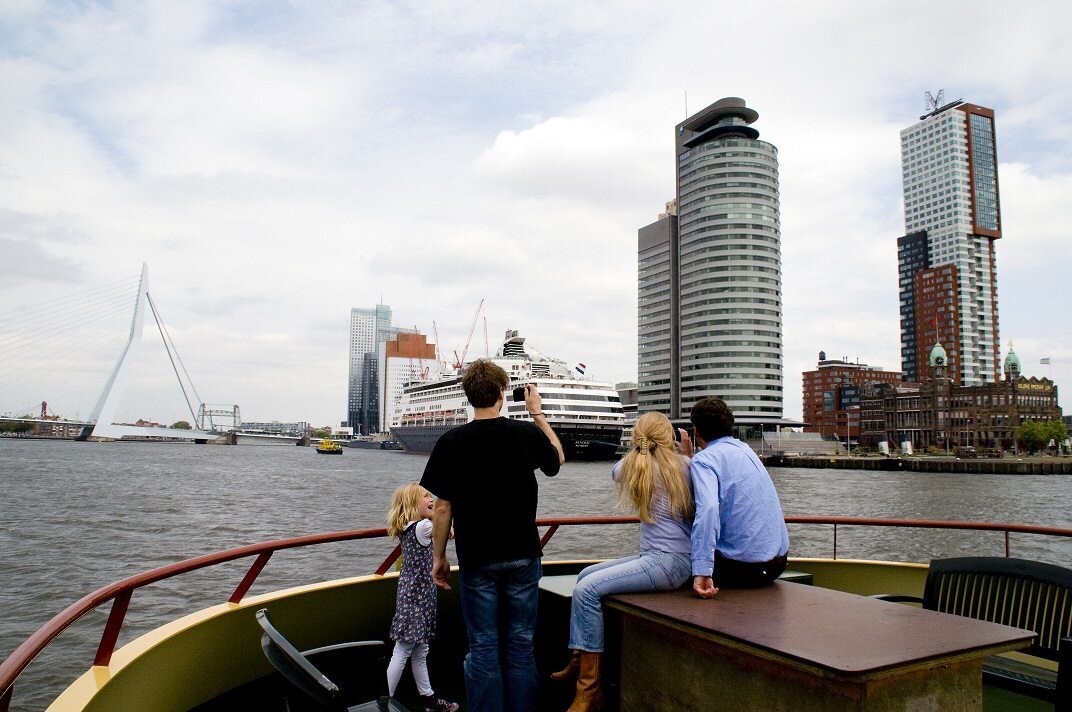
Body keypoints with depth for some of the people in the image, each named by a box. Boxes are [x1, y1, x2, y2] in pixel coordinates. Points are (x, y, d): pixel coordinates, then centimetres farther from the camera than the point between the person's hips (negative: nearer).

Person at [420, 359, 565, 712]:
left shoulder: (451, 442, -9)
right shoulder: (528, 433, -5)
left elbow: (443, 507, -7)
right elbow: (557, 458, 16)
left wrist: (439, 556, 5)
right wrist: (538, 412, 21)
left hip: (476, 560, -1)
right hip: (523, 556, 1)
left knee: (483, 648, 8)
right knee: (521, 645, 12)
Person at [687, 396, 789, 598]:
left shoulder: (704, 459, -13)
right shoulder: (743, 448, 11)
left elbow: (707, 509, -31)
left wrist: (702, 572, -35)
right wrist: (689, 458, 20)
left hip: (743, 566, -7)